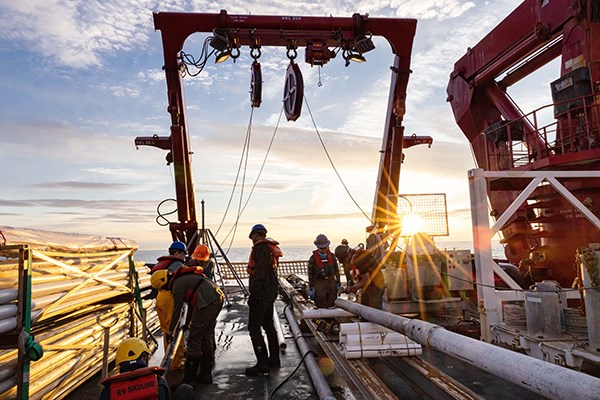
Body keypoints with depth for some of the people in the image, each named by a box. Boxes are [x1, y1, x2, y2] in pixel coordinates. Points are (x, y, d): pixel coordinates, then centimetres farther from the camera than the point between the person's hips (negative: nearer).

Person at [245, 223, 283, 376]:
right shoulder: (272, 249, 15)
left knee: (254, 328, -6)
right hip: (271, 293, 10)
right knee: (268, 325, 19)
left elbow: (259, 273, -23)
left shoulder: (260, 248, -15)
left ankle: (262, 365, -5)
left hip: (260, 294, -10)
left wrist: (253, 294, -21)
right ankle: (274, 359, 28)